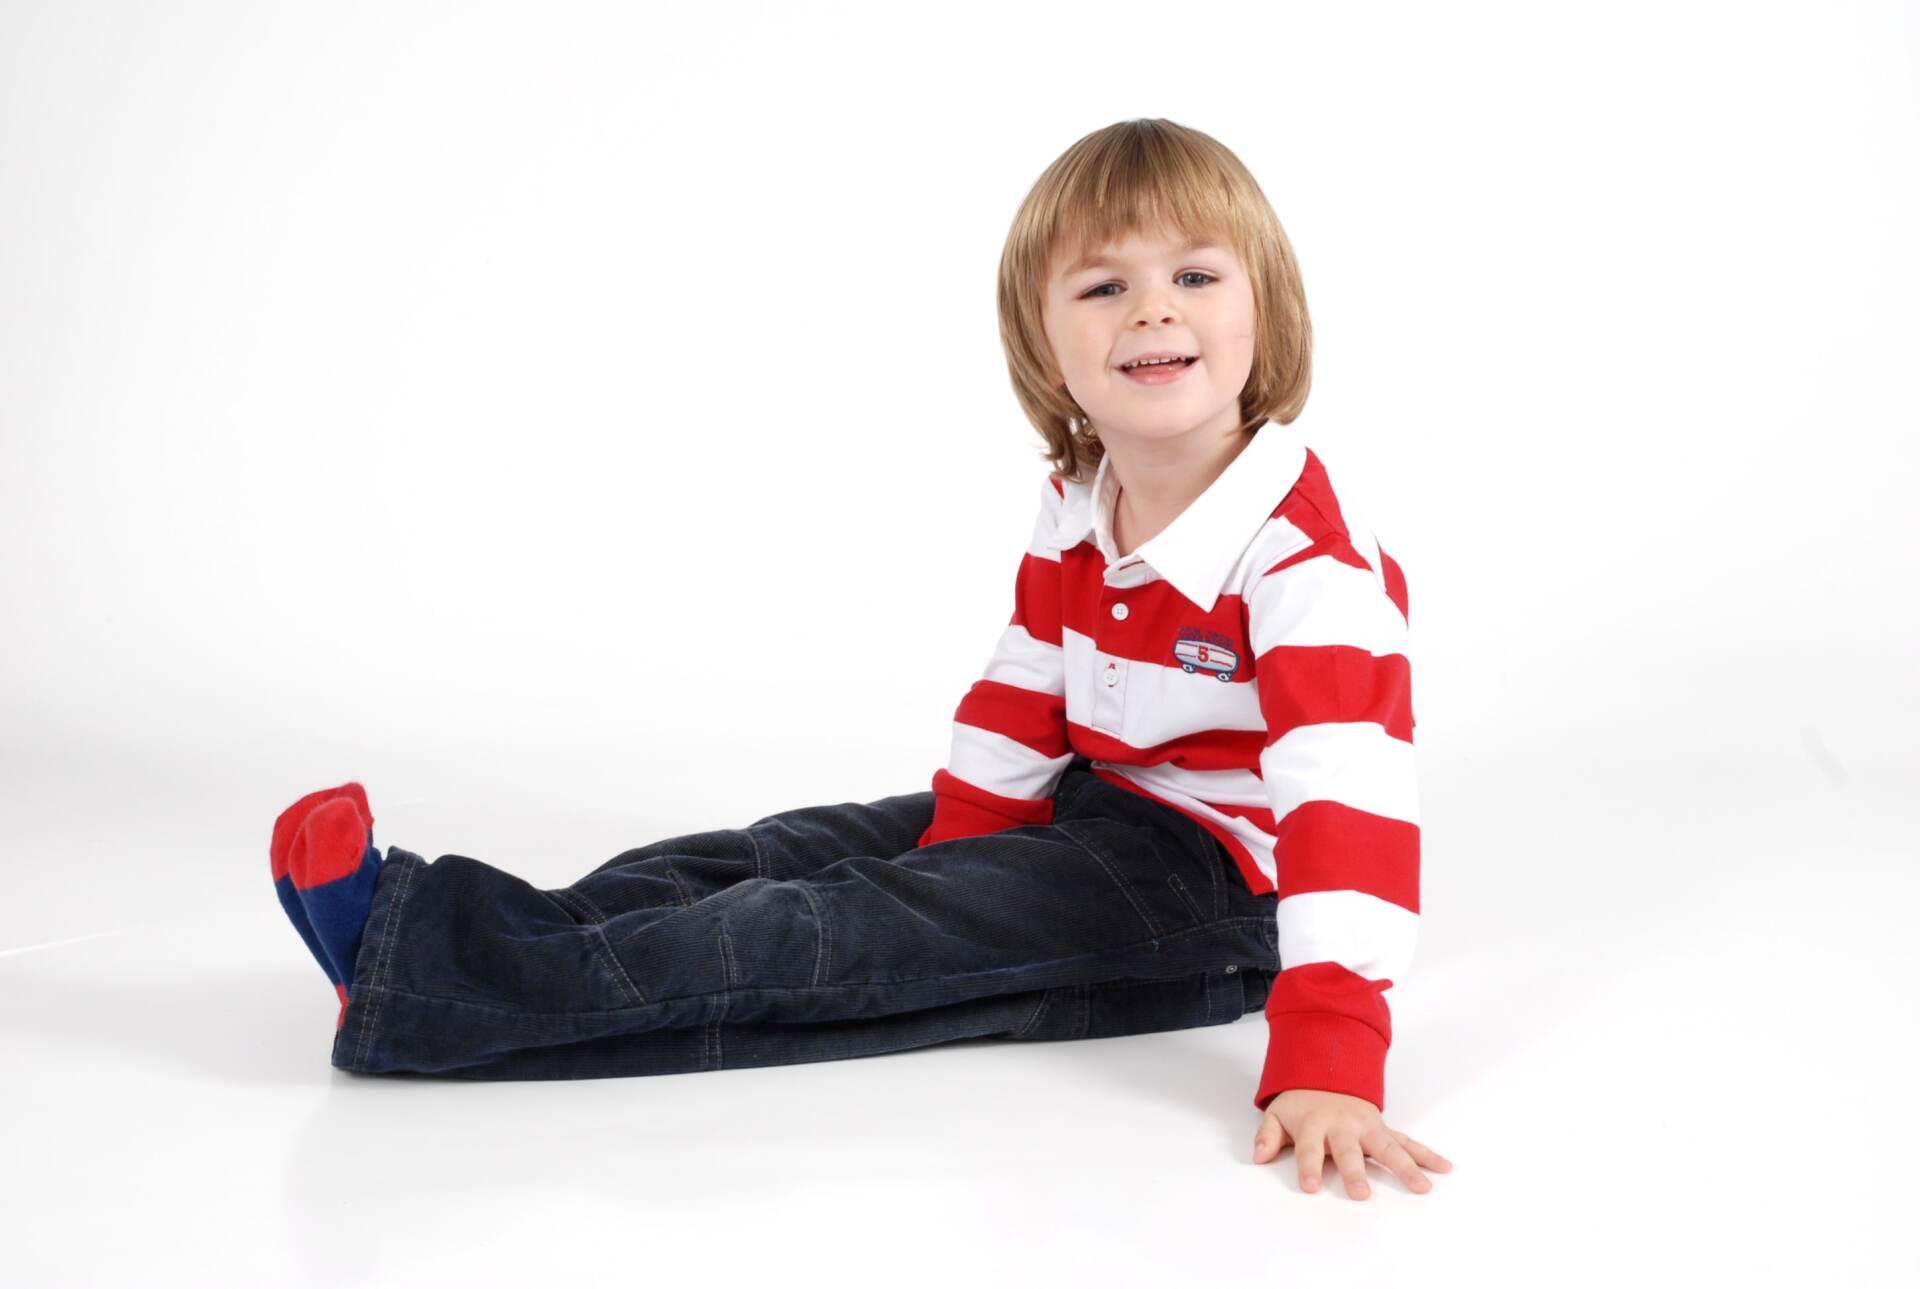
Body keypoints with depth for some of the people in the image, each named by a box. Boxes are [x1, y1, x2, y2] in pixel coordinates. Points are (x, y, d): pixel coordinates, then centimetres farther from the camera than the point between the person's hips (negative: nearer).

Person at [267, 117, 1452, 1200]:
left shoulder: (1310, 559, -24)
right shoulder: (1075, 514, 3)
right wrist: (951, 855, 1)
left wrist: (1329, 1064, -41)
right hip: (1098, 806, 9)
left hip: (1219, 876, -9)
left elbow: (1345, 797, -33)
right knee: (793, 852, -3)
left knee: (853, 935, -21)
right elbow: (1021, 700, 9)